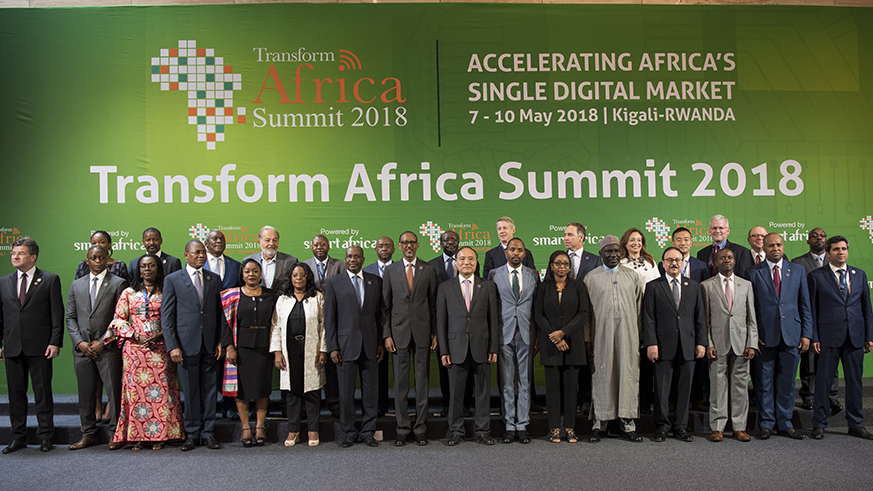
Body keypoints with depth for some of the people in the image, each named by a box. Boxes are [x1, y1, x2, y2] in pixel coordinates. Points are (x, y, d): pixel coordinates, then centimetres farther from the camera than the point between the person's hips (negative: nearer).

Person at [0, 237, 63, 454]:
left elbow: (57, 314, -3)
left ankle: (45, 437, 12)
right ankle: (18, 437, 22)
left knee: (43, 393, 3)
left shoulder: (50, 280, 0)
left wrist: (55, 342, -10)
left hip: (39, 347, -4)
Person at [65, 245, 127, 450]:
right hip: (82, 348, 4)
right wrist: (79, 342, -1)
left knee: (114, 390, -3)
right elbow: (70, 317, 12)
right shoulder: (76, 285, 15)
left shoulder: (118, 283, 1)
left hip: (108, 348, -4)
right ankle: (89, 434, 20)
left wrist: (103, 342, -10)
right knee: (86, 392, 10)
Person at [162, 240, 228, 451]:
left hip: (211, 345, 2)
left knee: (210, 390, 7)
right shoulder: (173, 280, 2)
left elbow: (220, 313, 10)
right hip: (187, 344, -2)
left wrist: (221, 341, 2)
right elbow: (166, 316, 0)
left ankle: (208, 433, 18)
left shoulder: (215, 279, 10)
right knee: (190, 392, 6)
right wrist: (172, 346, -7)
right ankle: (193, 434, 20)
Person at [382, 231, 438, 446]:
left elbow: (433, 303, 5)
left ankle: (420, 428, 16)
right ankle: (402, 428, 15)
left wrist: (435, 333, 2)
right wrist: (387, 335, -2)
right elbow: (386, 305, 5)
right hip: (399, 332, 0)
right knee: (400, 383, 4)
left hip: (422, 331, 0)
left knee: (422, 381, 5)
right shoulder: (390, 271, 5)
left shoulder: (428, 270, 4)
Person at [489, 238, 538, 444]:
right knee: (506, 382, 3)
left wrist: (538, 334, 4)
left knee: (525, 381, 5)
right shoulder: (494, 275, 5)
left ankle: (522, 425, 14)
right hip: (504, 333, -1)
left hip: (526, 334, 1)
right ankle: (510, 425, 13)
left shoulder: (533, 275, 9)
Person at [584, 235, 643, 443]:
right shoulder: (591, 278, 6)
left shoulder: (632, 276, 11)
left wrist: (640, 336, 6)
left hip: (628, 334, 2)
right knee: (602, 375, 0)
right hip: (601, 335, -1)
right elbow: (585, 311, 5)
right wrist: (587, 339, 0)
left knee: (628, 374, 2)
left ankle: (627, 424, 12)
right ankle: (599, 424, 10)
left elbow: (639, 308, 11)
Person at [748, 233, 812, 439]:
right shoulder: (754, 273, 2)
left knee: (787, 382, 9)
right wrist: (753, 334, -5)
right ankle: (766, 423, 16)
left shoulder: (798, 271, 8)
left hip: (791, 336, 2)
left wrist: (806, 334, 3)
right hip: (765, 336, -2)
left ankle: (785, 424, 21)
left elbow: (805, 305, 9)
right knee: (764, 382, 4)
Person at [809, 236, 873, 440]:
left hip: (855, 338, 4)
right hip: (829, 338, -3)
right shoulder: (816, 276, 0)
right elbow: (811, 309, -1)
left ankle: (855, 424, 23)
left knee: (855, 381, 10)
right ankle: (819, 424, 12)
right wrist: (814, 337, -6)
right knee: (824, 381, 2)